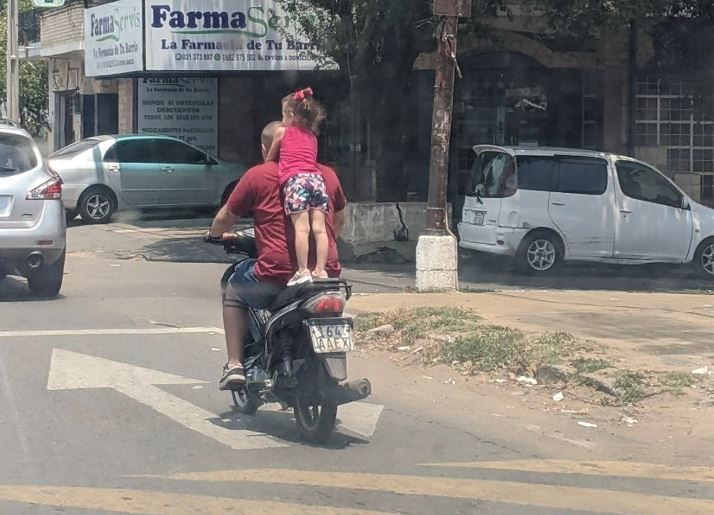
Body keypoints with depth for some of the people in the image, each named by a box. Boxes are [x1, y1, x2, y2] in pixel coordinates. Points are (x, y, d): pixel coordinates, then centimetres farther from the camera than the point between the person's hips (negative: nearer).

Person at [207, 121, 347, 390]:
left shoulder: (257, 176, 2)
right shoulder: (327, 174, 12)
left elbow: (225, 219, 9)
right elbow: (339, 221, 25)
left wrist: (217, 234, 32)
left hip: (276, 274, -4)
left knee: (233, 293, 24)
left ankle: (235, 365, 14)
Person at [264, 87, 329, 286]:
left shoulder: (282, 131, 15)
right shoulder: (312, 136, 26)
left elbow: (269, 158, 24)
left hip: (295, 178, -4)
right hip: (316, 177, 4)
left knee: (301, 228, -11)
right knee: (319, 228, -1)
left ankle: (303, 270, -15)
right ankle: (320, 270, -4)